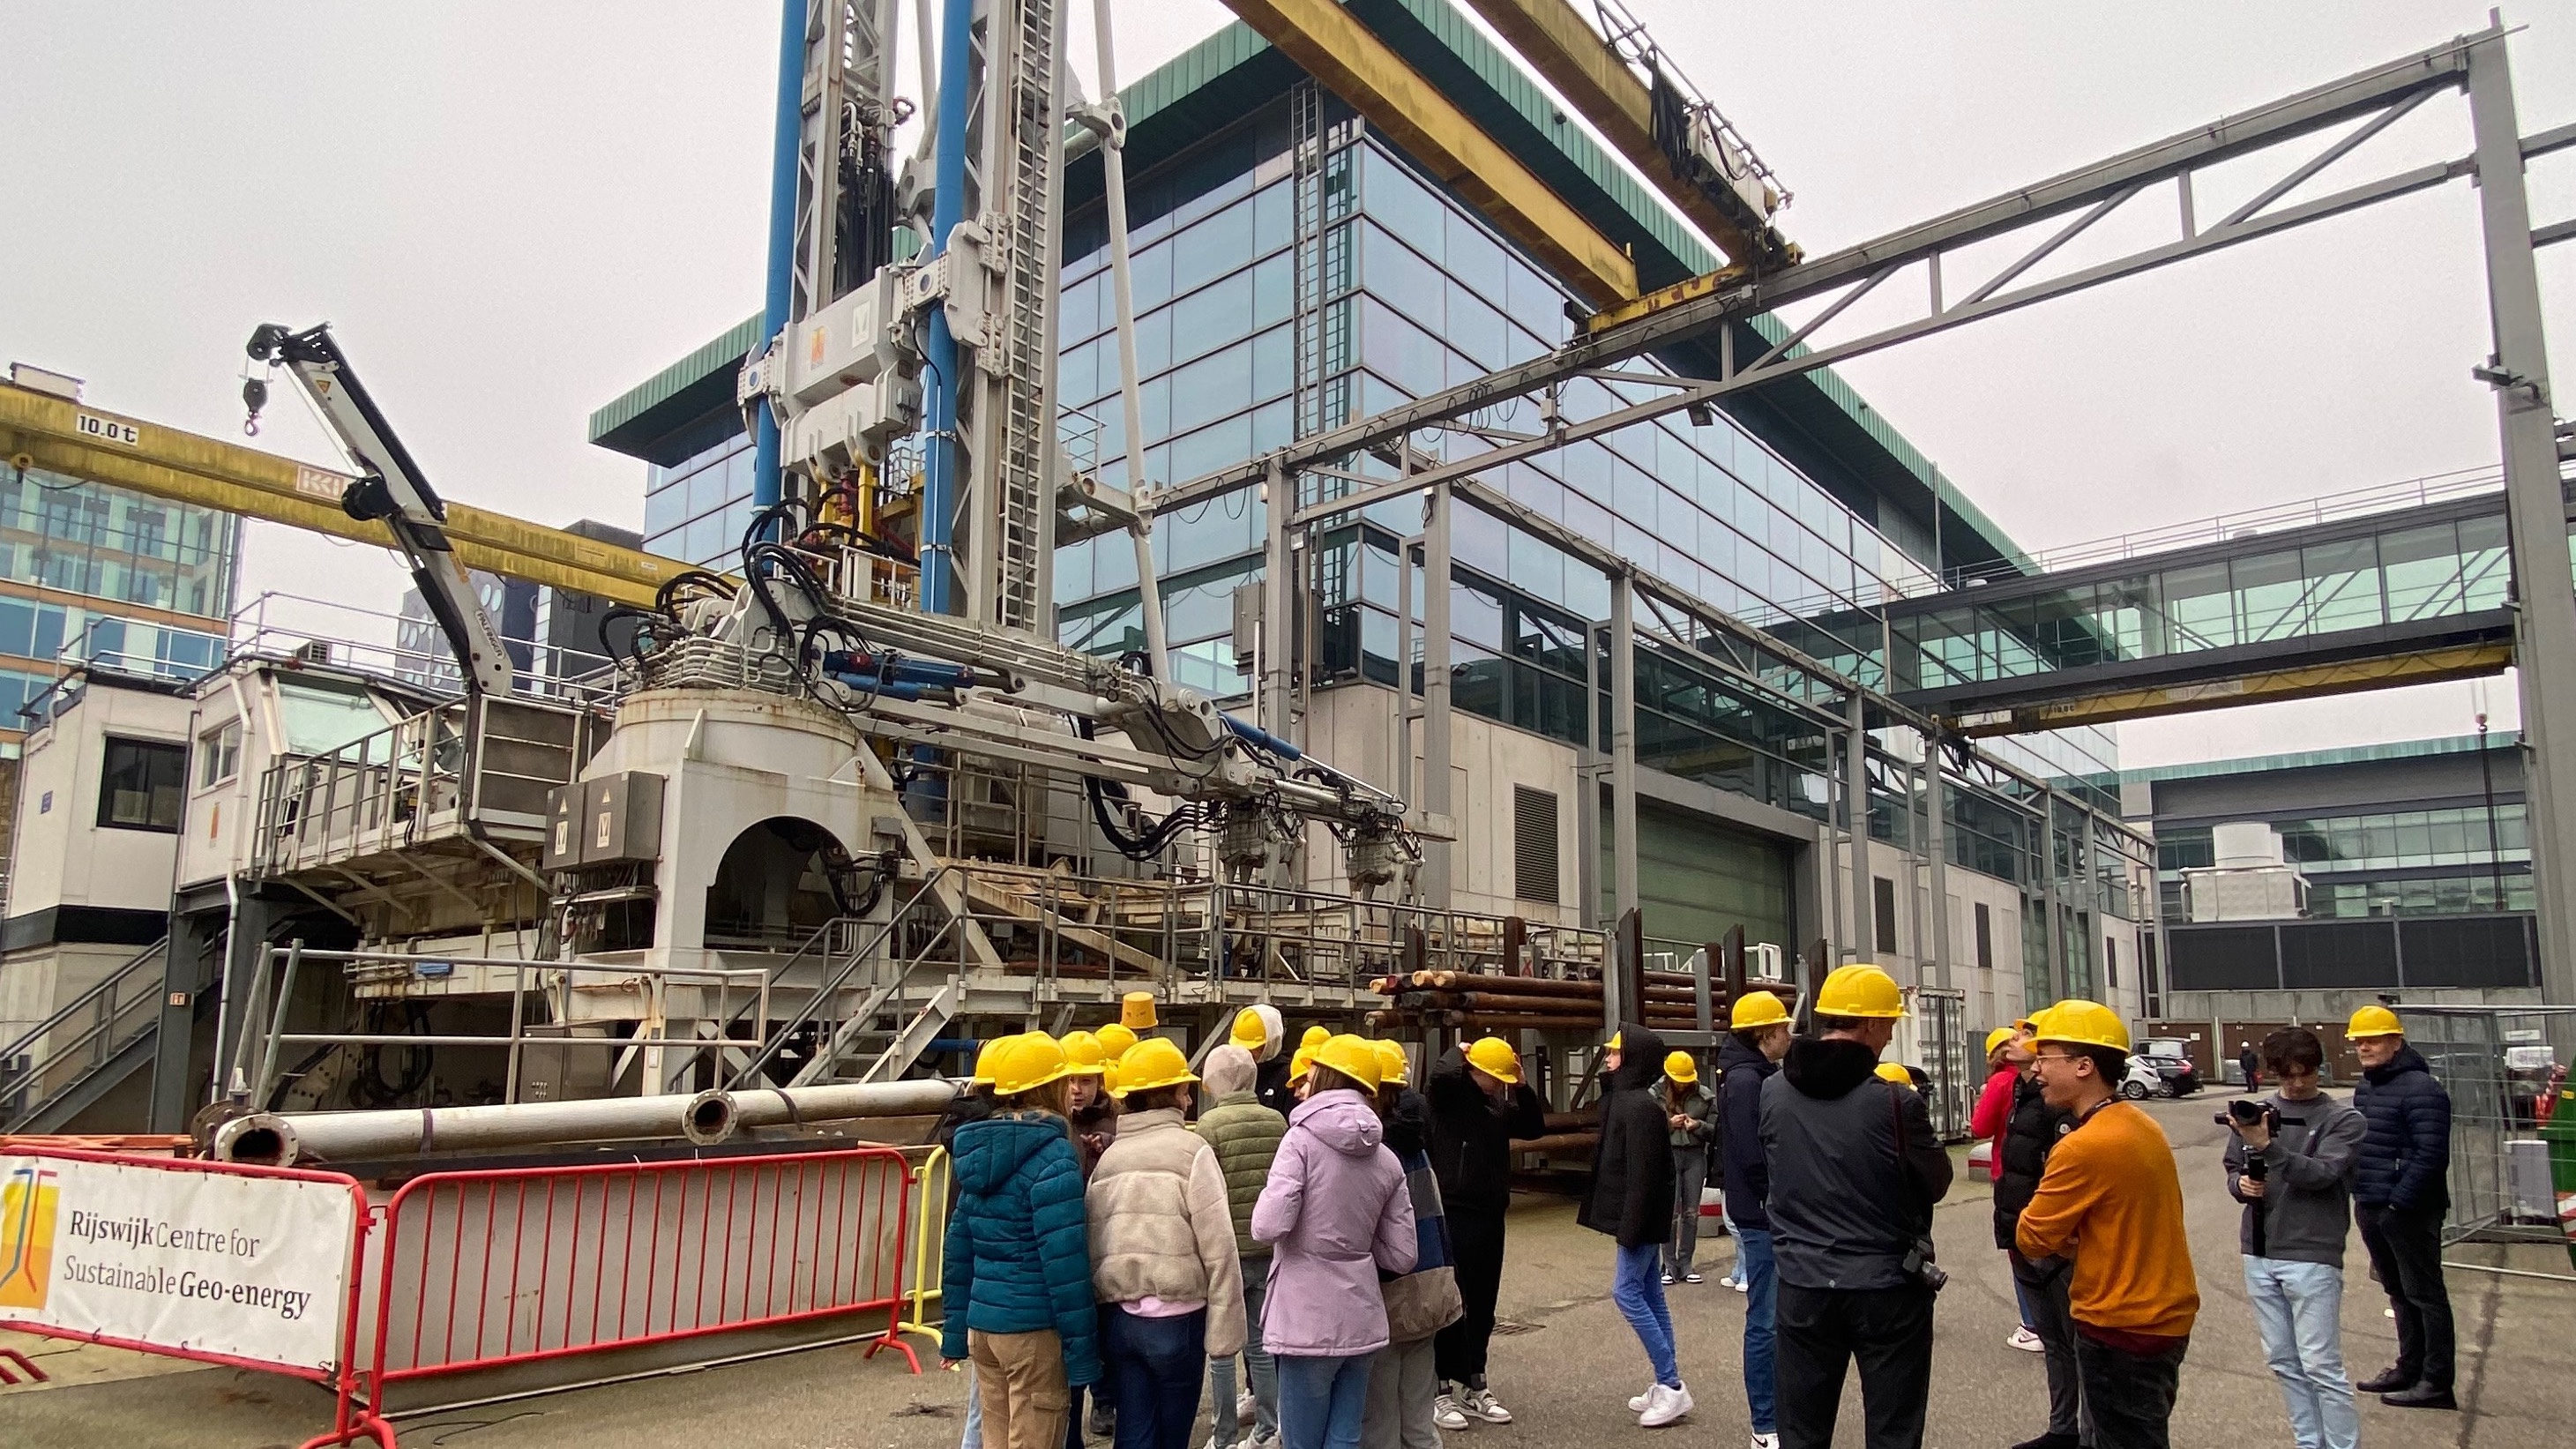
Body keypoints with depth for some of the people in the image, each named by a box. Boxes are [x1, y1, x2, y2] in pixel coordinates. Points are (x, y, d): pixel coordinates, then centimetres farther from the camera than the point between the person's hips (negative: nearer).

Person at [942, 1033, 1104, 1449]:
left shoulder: (980, 1150, 8)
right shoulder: (1053, 1156, -16)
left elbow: (958, 1248, 12)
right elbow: (1064, 1259, -19)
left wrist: (955, 1331, 18)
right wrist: (1081, 1350, -14)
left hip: (982, 1323, 8)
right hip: (1034, 1328, -7)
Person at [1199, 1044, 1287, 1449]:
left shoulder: (1211, 1123, -13)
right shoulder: (1277, 1121, -1)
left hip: (1226, 1250, -4)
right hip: (1267, 1248, 4)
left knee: (1221, 1349, 8)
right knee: (1259, 1343, 16)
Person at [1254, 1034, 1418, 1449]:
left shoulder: (1302, 1139, -11)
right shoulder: (1387, 1160, 5)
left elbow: (1267, 1227, -21)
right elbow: (1401, 1255, 5)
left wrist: (1267, 1197, 0)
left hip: (1308, 1320, -5)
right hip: (1361, 1318, 5)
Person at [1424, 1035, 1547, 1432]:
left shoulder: (1498, 1105, 11)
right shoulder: (1448, 1095, -9)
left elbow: (1535, 1127, 16)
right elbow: (1439, 1074, -31)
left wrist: (1521, 1088, 2)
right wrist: (1460, 1052, -10)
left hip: (1490, 1217, 7)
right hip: (1453, 1216, -7)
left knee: (1481, 1307, 14)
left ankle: (1473, 1388, 26)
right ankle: (1442, 1391, 11)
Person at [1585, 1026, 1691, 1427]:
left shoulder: (1639, 1106, -19)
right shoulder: (1627, 1100, 12)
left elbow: (1642, 1175, -22)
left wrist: (1629, 1227, -22)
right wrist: (1630, 1224, 16)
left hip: (1642, 1218, -10)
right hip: (1645, 1219, 10)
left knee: (1627, 1291, -7)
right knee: (1650, 1295, 12)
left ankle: (1671, 1385, -2)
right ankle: (1667, 1383, 17)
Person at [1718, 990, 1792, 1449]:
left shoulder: (1759, 1076, 14)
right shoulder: (1745, 1080, -17)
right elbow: (1753, 1156, -23)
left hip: (1772, 1216, 10)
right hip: (1762, 1216, -10)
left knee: (1777, 1318, 16)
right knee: (1766, 1321, -1)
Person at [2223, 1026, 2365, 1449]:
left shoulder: (2344, 1121, -3)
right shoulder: (2254, 1112, 7)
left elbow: (2321, 1173, -17)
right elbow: (2233, 1170, 14)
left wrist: (2266, 1147, -29)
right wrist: (2240, 1184, -8)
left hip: (2312, 1257, -4)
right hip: (2259, 1255, 4)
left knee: (2321, 1366, -2)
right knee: (2284, 1362, 12)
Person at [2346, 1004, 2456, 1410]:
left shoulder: (2419, 1089, -15)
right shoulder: (2365, 1087, 13)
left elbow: (2431, 1155, -20)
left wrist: (2400, 1201, -20)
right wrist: (2360, 1194, 13)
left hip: (2408, 1211, -9)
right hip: (2370, 1209, 9)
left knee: (2425, 1294, 0)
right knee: (2398, 1293, 17)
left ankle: (2436, 1383, 7)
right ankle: (2409, 1368, 28)